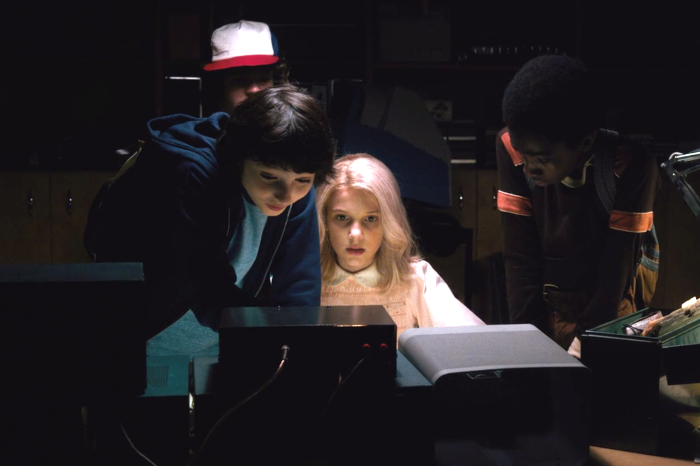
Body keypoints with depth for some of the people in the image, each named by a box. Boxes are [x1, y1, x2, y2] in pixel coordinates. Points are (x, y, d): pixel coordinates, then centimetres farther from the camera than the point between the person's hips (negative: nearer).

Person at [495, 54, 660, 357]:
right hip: (549, 300, 2)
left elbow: (618, 264, -21)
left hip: (615, 304, -2)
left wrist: (582, 344, -25)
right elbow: (520, 256, -13)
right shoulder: (512, 147, -17)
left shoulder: (629, 163, -26)